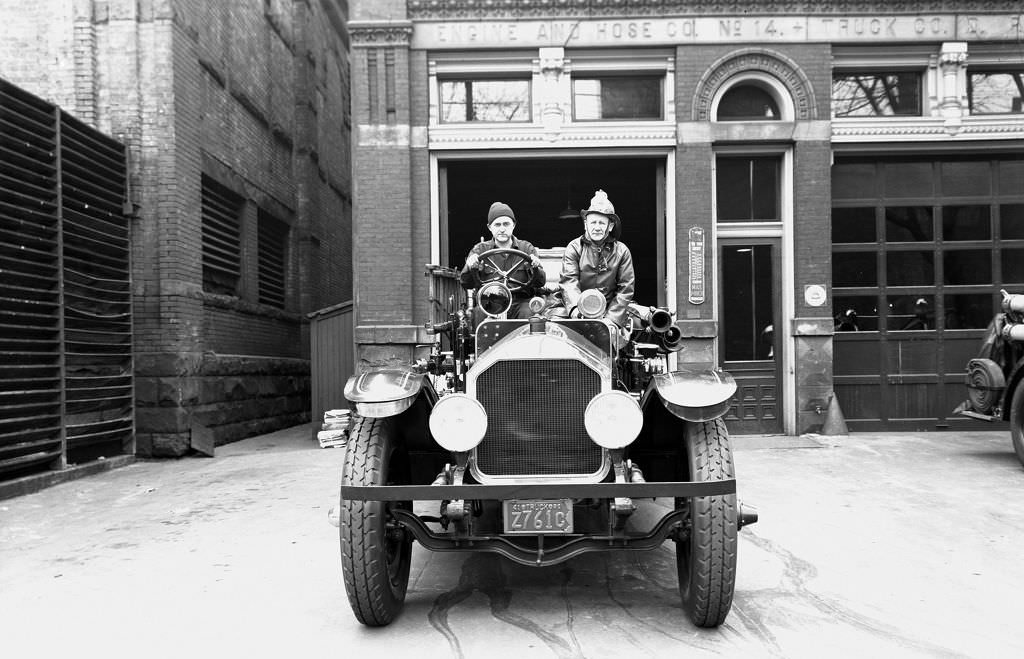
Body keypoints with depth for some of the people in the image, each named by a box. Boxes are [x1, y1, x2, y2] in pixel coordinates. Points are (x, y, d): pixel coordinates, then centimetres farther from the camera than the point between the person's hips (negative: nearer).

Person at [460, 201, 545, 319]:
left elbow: (540, 282, 5)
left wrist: (535, 269, -18)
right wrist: (470, 268, -19)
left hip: (520, 302, 0)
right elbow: (466, 284, 2)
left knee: (527, 313, -32)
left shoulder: (527, 248, 14)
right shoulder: (480, 250, 12)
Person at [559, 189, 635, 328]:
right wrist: (576, 307, -27)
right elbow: (568, 281, -7)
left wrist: (611, 318, -8)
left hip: (610, 309, 0)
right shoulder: (574, 248, 5)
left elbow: (625, 288, 5)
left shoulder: (621, 251, 8)